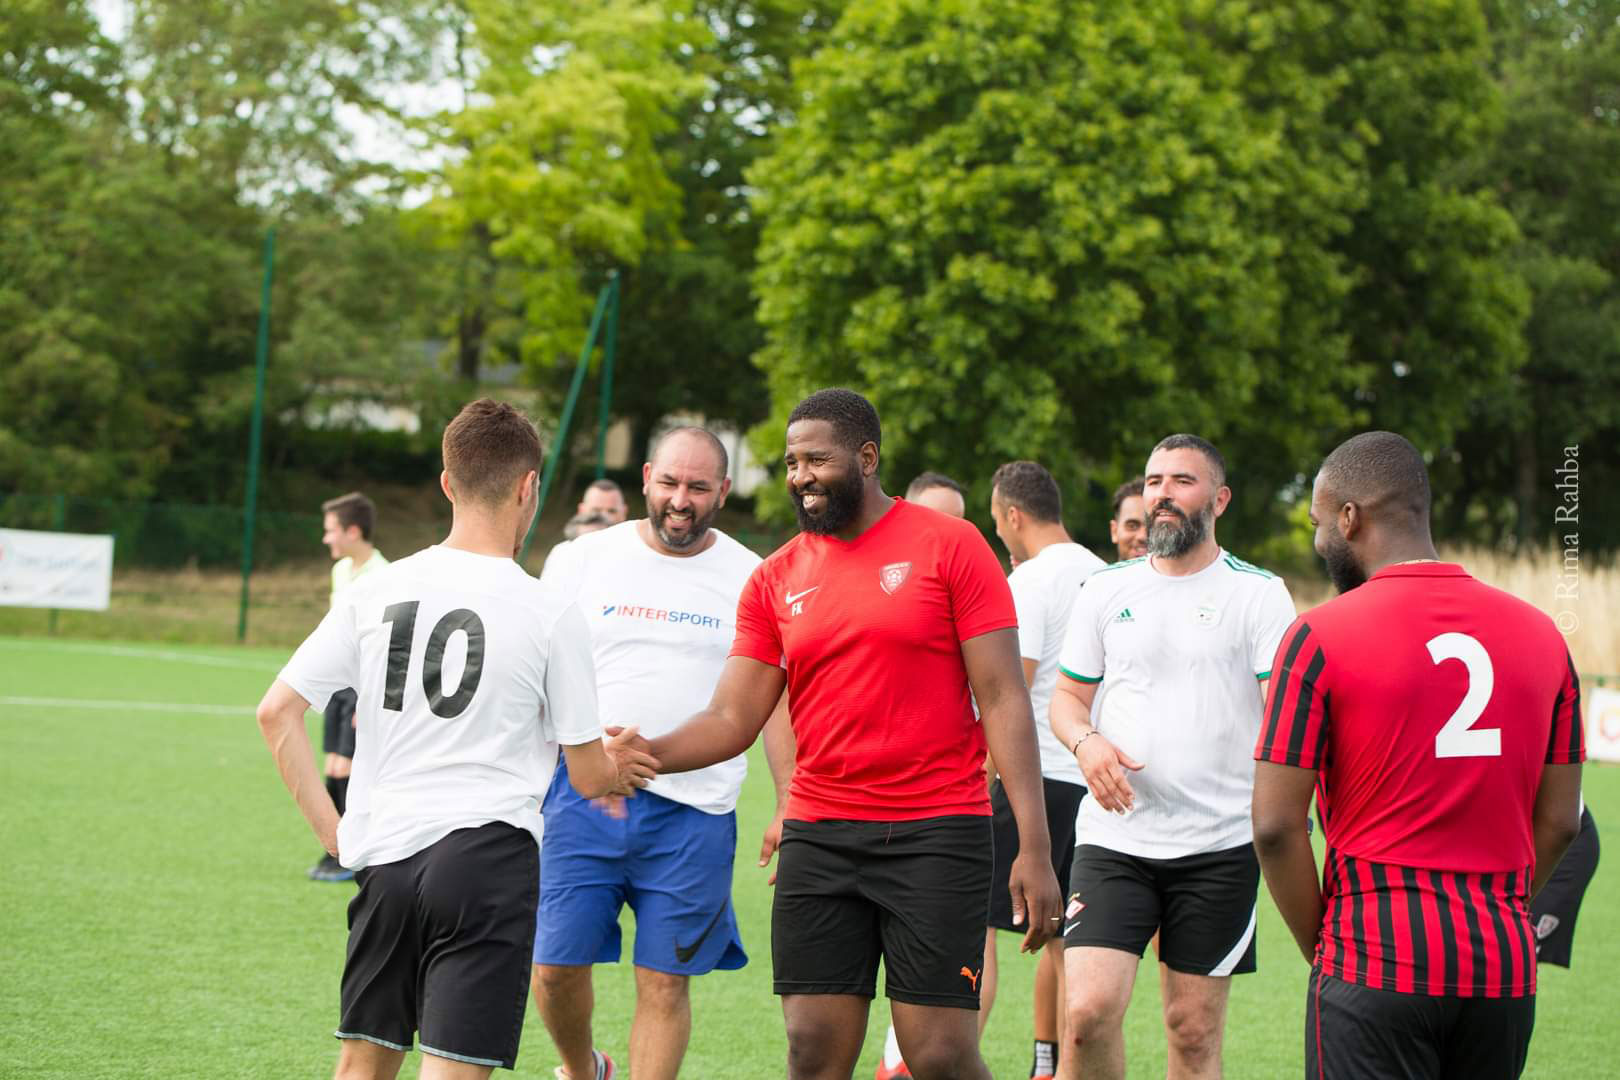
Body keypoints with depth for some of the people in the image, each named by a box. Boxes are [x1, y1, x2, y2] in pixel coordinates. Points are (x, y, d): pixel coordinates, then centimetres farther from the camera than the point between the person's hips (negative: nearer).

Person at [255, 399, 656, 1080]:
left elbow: (276, 711, 4)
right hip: (490, 856, -4)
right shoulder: (551, 616, -5)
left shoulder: (376, 591, 5)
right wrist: (619, 770, 25)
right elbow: (587, 775, 1)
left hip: (382, 854, 4)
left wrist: (330, 828, 8)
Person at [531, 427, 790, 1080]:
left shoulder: (751, 579, 4)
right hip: (583, 795, 1)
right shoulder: (581, 561, 6)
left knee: (665, 982, 0)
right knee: (555, 966, 1)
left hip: (694, 809, -1)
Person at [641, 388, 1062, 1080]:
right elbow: (733, 720, 6)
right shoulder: (775, 580, 9)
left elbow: (1003, 698, -5)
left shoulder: (949, 547, -2)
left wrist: (1035, 847, -11)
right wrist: (643, 755, -15)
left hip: (936, 835, -4)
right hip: (818, 838, 4)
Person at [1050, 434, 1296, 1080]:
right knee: (1089, 1010, -13)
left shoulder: (1259, 595, 1)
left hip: (1220, 844, -2)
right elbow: (1067, 695, 16)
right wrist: (1085, 742, -8)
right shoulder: (1106, 590, 10)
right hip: (1114, 836, 2)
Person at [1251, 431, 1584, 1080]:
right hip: (1506, 968, 5)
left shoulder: (1320, 637, -7)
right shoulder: (1540, 635, 8)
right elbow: (1559, 820, 11)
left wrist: (1321, 947, 3)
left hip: (1377, 970, -5)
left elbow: (1275, 825, -8)